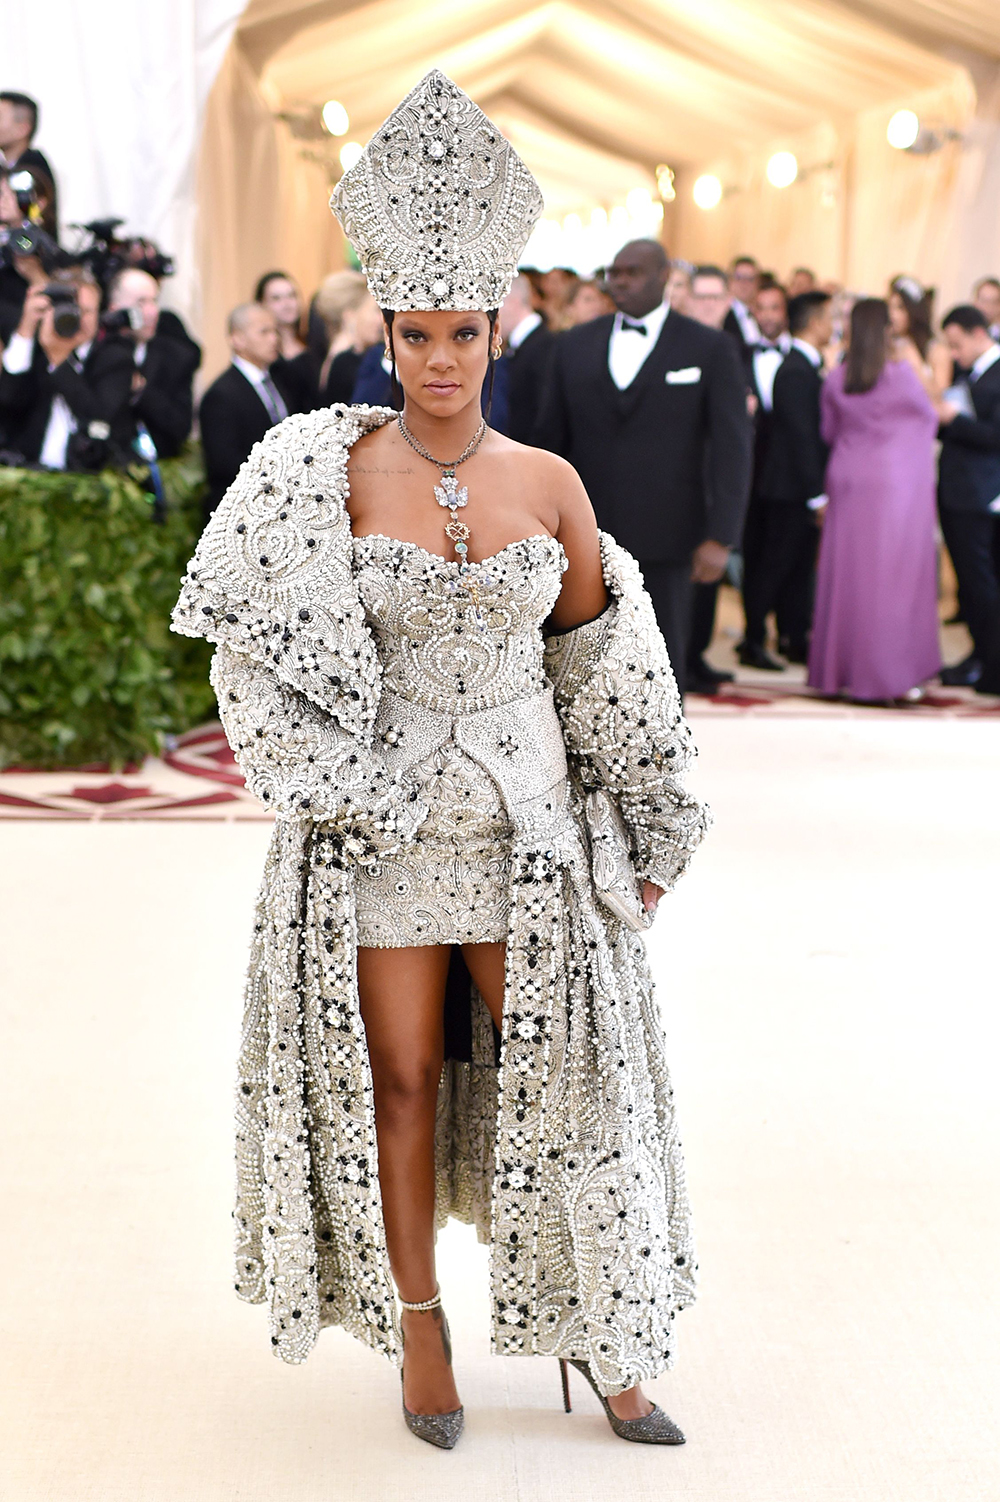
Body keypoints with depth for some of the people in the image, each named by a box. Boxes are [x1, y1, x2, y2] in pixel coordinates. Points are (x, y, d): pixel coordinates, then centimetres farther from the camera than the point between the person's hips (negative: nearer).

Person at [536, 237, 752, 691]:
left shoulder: (710, 350, 2)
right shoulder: (575, 346, 11)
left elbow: (732, 448, -3)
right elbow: (551, 439, 12)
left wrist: (720, 537, -11)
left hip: (664, 540, -2)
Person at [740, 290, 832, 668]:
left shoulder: (806, 367, 13)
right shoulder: (796, 372, -17)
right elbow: (802, 438, -21)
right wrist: (816, 496, -20)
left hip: (802, 489, 9)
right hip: (791, 490, -9)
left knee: (799, 566, 13)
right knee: (773, 566, -2)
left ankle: (798, 640, 20)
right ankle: (753, 642, 4)